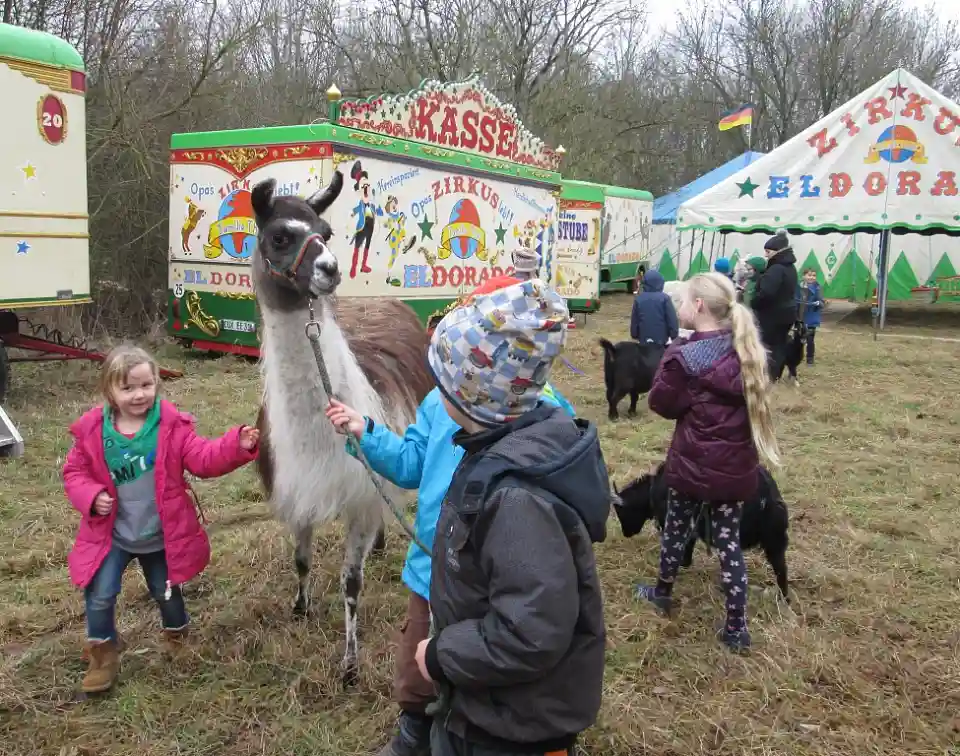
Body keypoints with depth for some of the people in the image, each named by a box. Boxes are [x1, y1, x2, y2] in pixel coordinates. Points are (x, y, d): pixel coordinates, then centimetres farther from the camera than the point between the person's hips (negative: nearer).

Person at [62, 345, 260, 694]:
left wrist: (237, 445, -38)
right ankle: (103, 654, 27)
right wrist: (91, 496, -19)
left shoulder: (173, 425, -16)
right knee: (100, 595, 2)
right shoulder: (92, 429, -12)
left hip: (161, 535, 0)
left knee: (166, 593, 19)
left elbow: (203, 459, -21)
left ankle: (178, 640, 48)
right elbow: (74, 472, 0)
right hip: (111, 534, 0)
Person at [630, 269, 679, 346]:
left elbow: (634, 321, 6)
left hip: (644, 339, 2)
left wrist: (634, 335, 18)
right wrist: (674, 336, 0)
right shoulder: (664, 298, -10)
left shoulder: (638, 299, -1)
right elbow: (672, 320, -9)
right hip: (661, 339, -2)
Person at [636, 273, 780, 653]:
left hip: (695, 464, -4)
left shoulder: (683, 356, -17)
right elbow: (747, 400, 13)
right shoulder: (744, 349, 2)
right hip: (736, 465, 5)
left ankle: (662, 593, 39)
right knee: (728, 540, 11)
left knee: (676, 529, 18)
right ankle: (736, 627, 14)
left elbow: (662, 403, -7)